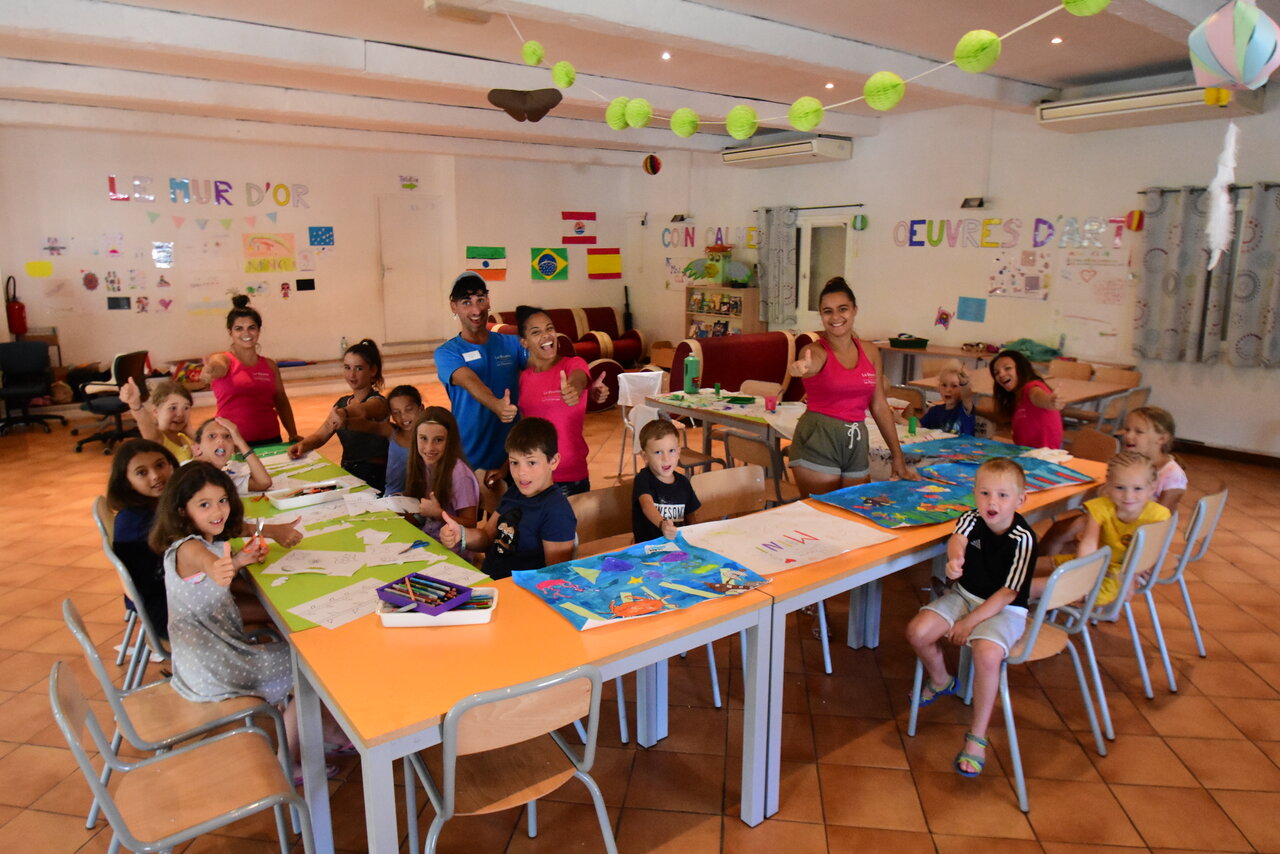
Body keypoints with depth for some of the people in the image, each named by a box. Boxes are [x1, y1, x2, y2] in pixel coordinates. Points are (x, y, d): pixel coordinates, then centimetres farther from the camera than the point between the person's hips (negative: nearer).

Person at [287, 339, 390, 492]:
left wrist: (344, 413, -57)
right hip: (346, 474, 7)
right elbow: (320, 436, 10)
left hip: (374, 479, -7)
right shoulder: (342, 403, 14)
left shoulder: (378, 402, -10)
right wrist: (302, 445, -13)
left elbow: (363, 411, -34)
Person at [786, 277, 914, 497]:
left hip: (856, 443, 5)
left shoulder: (870, 352, 7)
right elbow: (811, 363, -33)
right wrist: (803, 367, -58)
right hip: (818, 440, -5)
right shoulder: (817, 351, -8)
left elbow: (879, 406, 11)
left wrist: (898, 457, 11)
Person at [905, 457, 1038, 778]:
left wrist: (970, 621, -20)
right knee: (918, 631, -16)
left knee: (987, 653, -32)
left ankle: (977, 736, -12)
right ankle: (940, 681, 19)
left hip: (1004, 609, -4)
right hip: (964, 595, 5)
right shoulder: (972, 520, -8)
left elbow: (1008, 593, -17)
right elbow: (957, 538, -33)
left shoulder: (1023, 538, -18)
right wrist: (955, 558, -58)